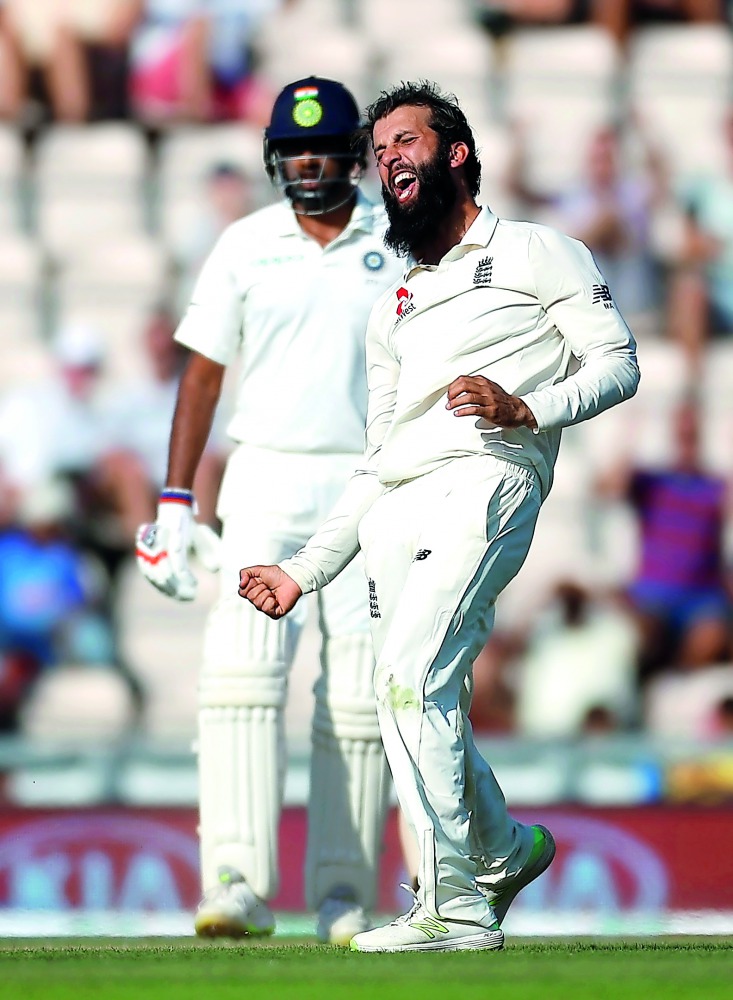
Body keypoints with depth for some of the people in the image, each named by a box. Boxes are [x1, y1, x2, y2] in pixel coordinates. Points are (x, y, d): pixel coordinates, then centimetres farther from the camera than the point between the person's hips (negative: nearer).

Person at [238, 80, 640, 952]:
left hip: (486, 481, -6)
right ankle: (505, 850, 24)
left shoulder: (538, 253, 15)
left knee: (412, 674, -23)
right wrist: (304, 570, 21)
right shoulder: (393, 309, 32)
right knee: (421, 705, -2)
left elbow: (615, 364, 4)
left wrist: (525, 407, -14)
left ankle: (453, 906, -23)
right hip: (392, 511, 6)